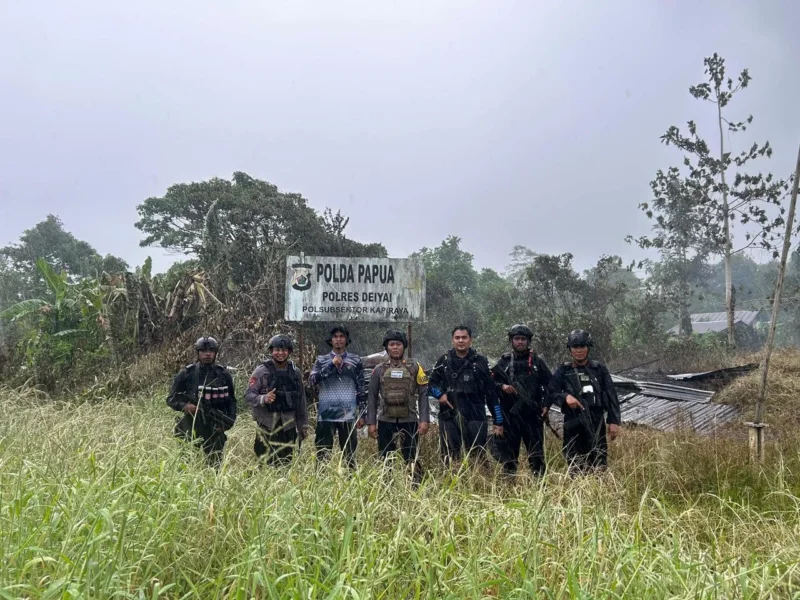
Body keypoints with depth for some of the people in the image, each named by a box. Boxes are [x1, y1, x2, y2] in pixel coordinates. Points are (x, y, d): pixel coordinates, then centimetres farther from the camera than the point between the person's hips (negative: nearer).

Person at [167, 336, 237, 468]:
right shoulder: (186, 374, -2)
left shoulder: (224, 374, 4)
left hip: (215, 429, 2)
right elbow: (171, 399, 2)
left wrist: (230, 420, -2)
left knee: (215, 466, 9)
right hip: (191, 427, -2)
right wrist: (184, 406, -17)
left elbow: (231, 400, 12)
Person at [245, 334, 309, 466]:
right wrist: (263, 399, -25)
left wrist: (303, 426, 14)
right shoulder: (261, 371, -2)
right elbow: (248, 395, -5)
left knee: (287, 462, 6)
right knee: (271, 464, -8)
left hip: (289, 425, 4)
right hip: (268, 424, -3)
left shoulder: (295, 372, 10)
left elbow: (301, 400, 14)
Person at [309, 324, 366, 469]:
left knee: (349, 454, 7)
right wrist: (332, 364, -14)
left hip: (348, 415, 0)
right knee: (323, 454, 3)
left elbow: (361, 389, 6)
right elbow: (312, 380, -10)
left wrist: (362, 414, 3)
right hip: (326, 414, 0)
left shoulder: (355, 360, 6)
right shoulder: (322, 360, 6)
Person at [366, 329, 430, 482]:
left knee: (412, 459, 1)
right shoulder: (379, 370, 5)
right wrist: (371, 422, 0)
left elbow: (423, 395, 0)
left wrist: (424, 420, -8)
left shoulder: (415, 368, 1)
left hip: (409, 421, -2)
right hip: (385, 422, 2)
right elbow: (372, 398, 6)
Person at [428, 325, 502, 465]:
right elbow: (431, 383, 15)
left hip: (475, 418, -1)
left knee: (478, 458, -2)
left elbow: (491, 394, 5)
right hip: (449, 417, 1)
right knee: (449, 458, 5)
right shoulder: (444, 361, 8)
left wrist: (498, 421, 2)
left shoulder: (480, 362, 5)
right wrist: (439, 394, -7)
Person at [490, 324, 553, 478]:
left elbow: (550, 384, 9)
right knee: (508, 451, 5)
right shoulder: (503, 362, 8)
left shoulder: (537, 361, 7)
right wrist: (502, 387, -13)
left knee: (536, 451, 2)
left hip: (532, 414, 0)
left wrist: (546, 405, -2)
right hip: (509, 414, 1)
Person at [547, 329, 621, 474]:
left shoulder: (599, 369, 7)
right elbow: (550, 393, 2)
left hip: (597, 424, 1)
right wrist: (565, 396, -18)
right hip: (573, 426, -1)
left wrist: (614, 421, -1)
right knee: (576, 469, 4)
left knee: (600, 467, 4)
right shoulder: (563, 371, 5)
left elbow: (611, 396, 6)